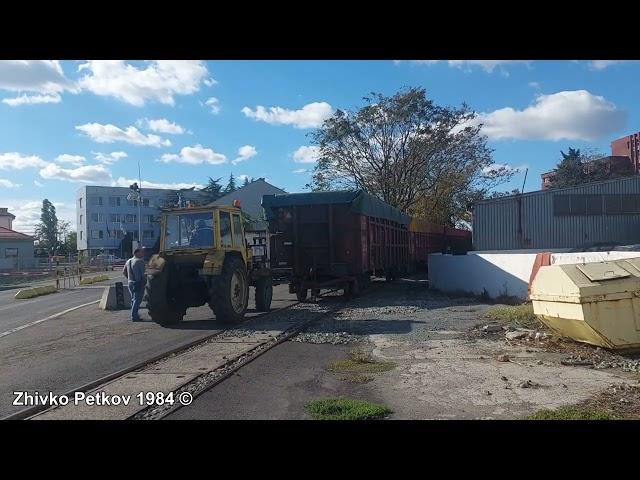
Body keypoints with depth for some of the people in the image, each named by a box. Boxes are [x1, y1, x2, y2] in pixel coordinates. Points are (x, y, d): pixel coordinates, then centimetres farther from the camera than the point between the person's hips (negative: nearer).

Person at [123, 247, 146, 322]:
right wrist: (145, 280, -2)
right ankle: (134, 317, -6)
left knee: (133, 299, 17)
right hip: (139, 283, -8)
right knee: (137, 300, -5)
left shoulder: (128, 261, 13)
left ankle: (134, 315, 22)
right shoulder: (140, 261, -12)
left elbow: (124, 272, 17)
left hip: (130, 283, 8)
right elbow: (142, 274, -16)